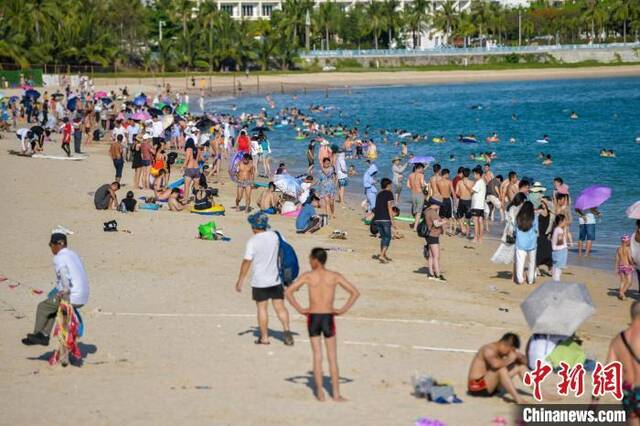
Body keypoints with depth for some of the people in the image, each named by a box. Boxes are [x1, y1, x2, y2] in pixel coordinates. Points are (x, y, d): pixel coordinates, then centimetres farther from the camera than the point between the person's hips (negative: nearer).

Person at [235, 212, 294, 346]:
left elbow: (247, 262, -13)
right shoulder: (274, 236, 0)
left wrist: (240, 281, -5)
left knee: (262, 308, 6)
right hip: (276, 279, 4)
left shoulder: (252, 242, -15)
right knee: (280, 307, 6)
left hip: (259, 281, -4)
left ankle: (264, 337, 10)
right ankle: (286, 330, -12)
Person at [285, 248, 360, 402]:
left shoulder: (307, 276, -3)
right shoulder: (335, 276, 1)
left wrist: (299, 309, -5)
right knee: (332, 357, 8)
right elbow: (355, 292, -1)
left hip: (313, 317, 0)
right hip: (328, 318, 0)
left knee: (317, 356, 7)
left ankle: (320, 393, 7)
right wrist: (343, 309, 0)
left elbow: (288, 292, -10)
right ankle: (336, 393, 7)